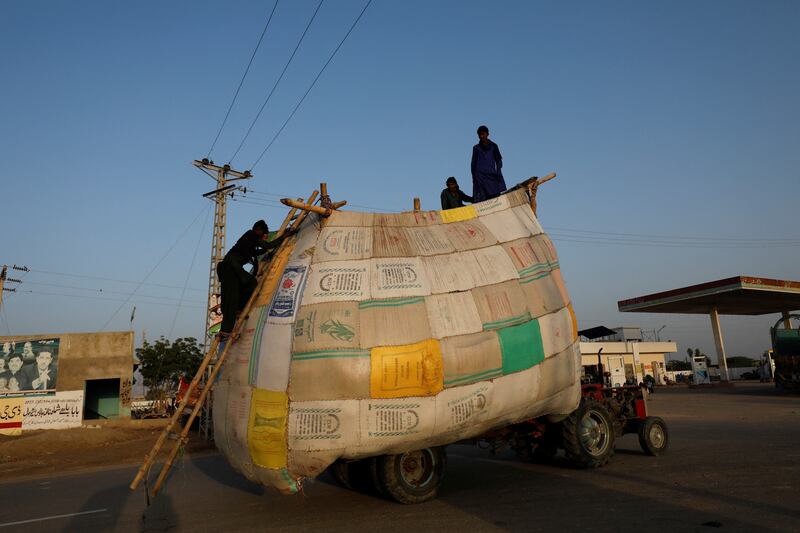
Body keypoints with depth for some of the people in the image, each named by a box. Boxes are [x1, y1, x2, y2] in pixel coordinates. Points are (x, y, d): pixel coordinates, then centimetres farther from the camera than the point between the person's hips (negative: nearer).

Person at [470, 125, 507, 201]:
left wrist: (498, 174, -1)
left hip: (492, 176, 1)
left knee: (495, 197, -13)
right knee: (482, 200, -13)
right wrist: (474, 177, 3)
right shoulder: (476, 148, 15)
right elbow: (473, 163, 13)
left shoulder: (493, 146, 15)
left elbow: (499, 161, 13)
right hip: (480, 177, -1)